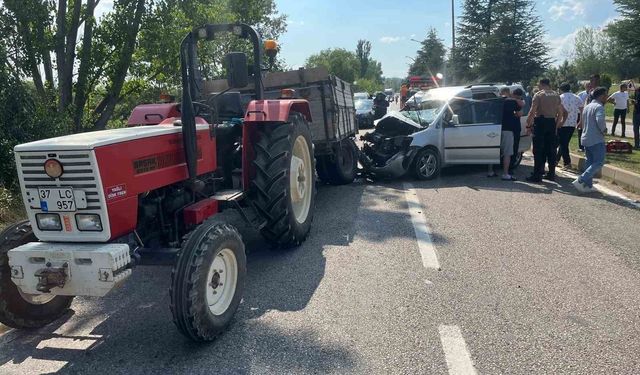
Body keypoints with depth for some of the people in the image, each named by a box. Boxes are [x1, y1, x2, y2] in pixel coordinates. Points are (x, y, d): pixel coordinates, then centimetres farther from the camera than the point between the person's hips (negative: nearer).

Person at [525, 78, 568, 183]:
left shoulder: (538, 95, -7)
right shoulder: (556, 95, 10)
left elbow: (532, 112, -13)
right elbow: (561, 112, 11)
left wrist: (528, 124, -8)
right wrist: (557, 124, 18)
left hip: (540, 122, -5)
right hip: (552, 122, 5)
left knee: (538, 150, -3)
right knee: (551, 149, 11)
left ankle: (537, 175, -4)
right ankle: (551, 174, 17)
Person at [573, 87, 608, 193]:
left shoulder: (587, 107, 16)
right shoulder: (599, 107, -13)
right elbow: (600, 121, -27)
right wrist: (603, 130, -10)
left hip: (586, 139, 9)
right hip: (596, 140, -9)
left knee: (590, 162, 14)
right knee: (599, 162, -6)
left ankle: (588, 185, 13)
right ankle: (580, 181, -17)